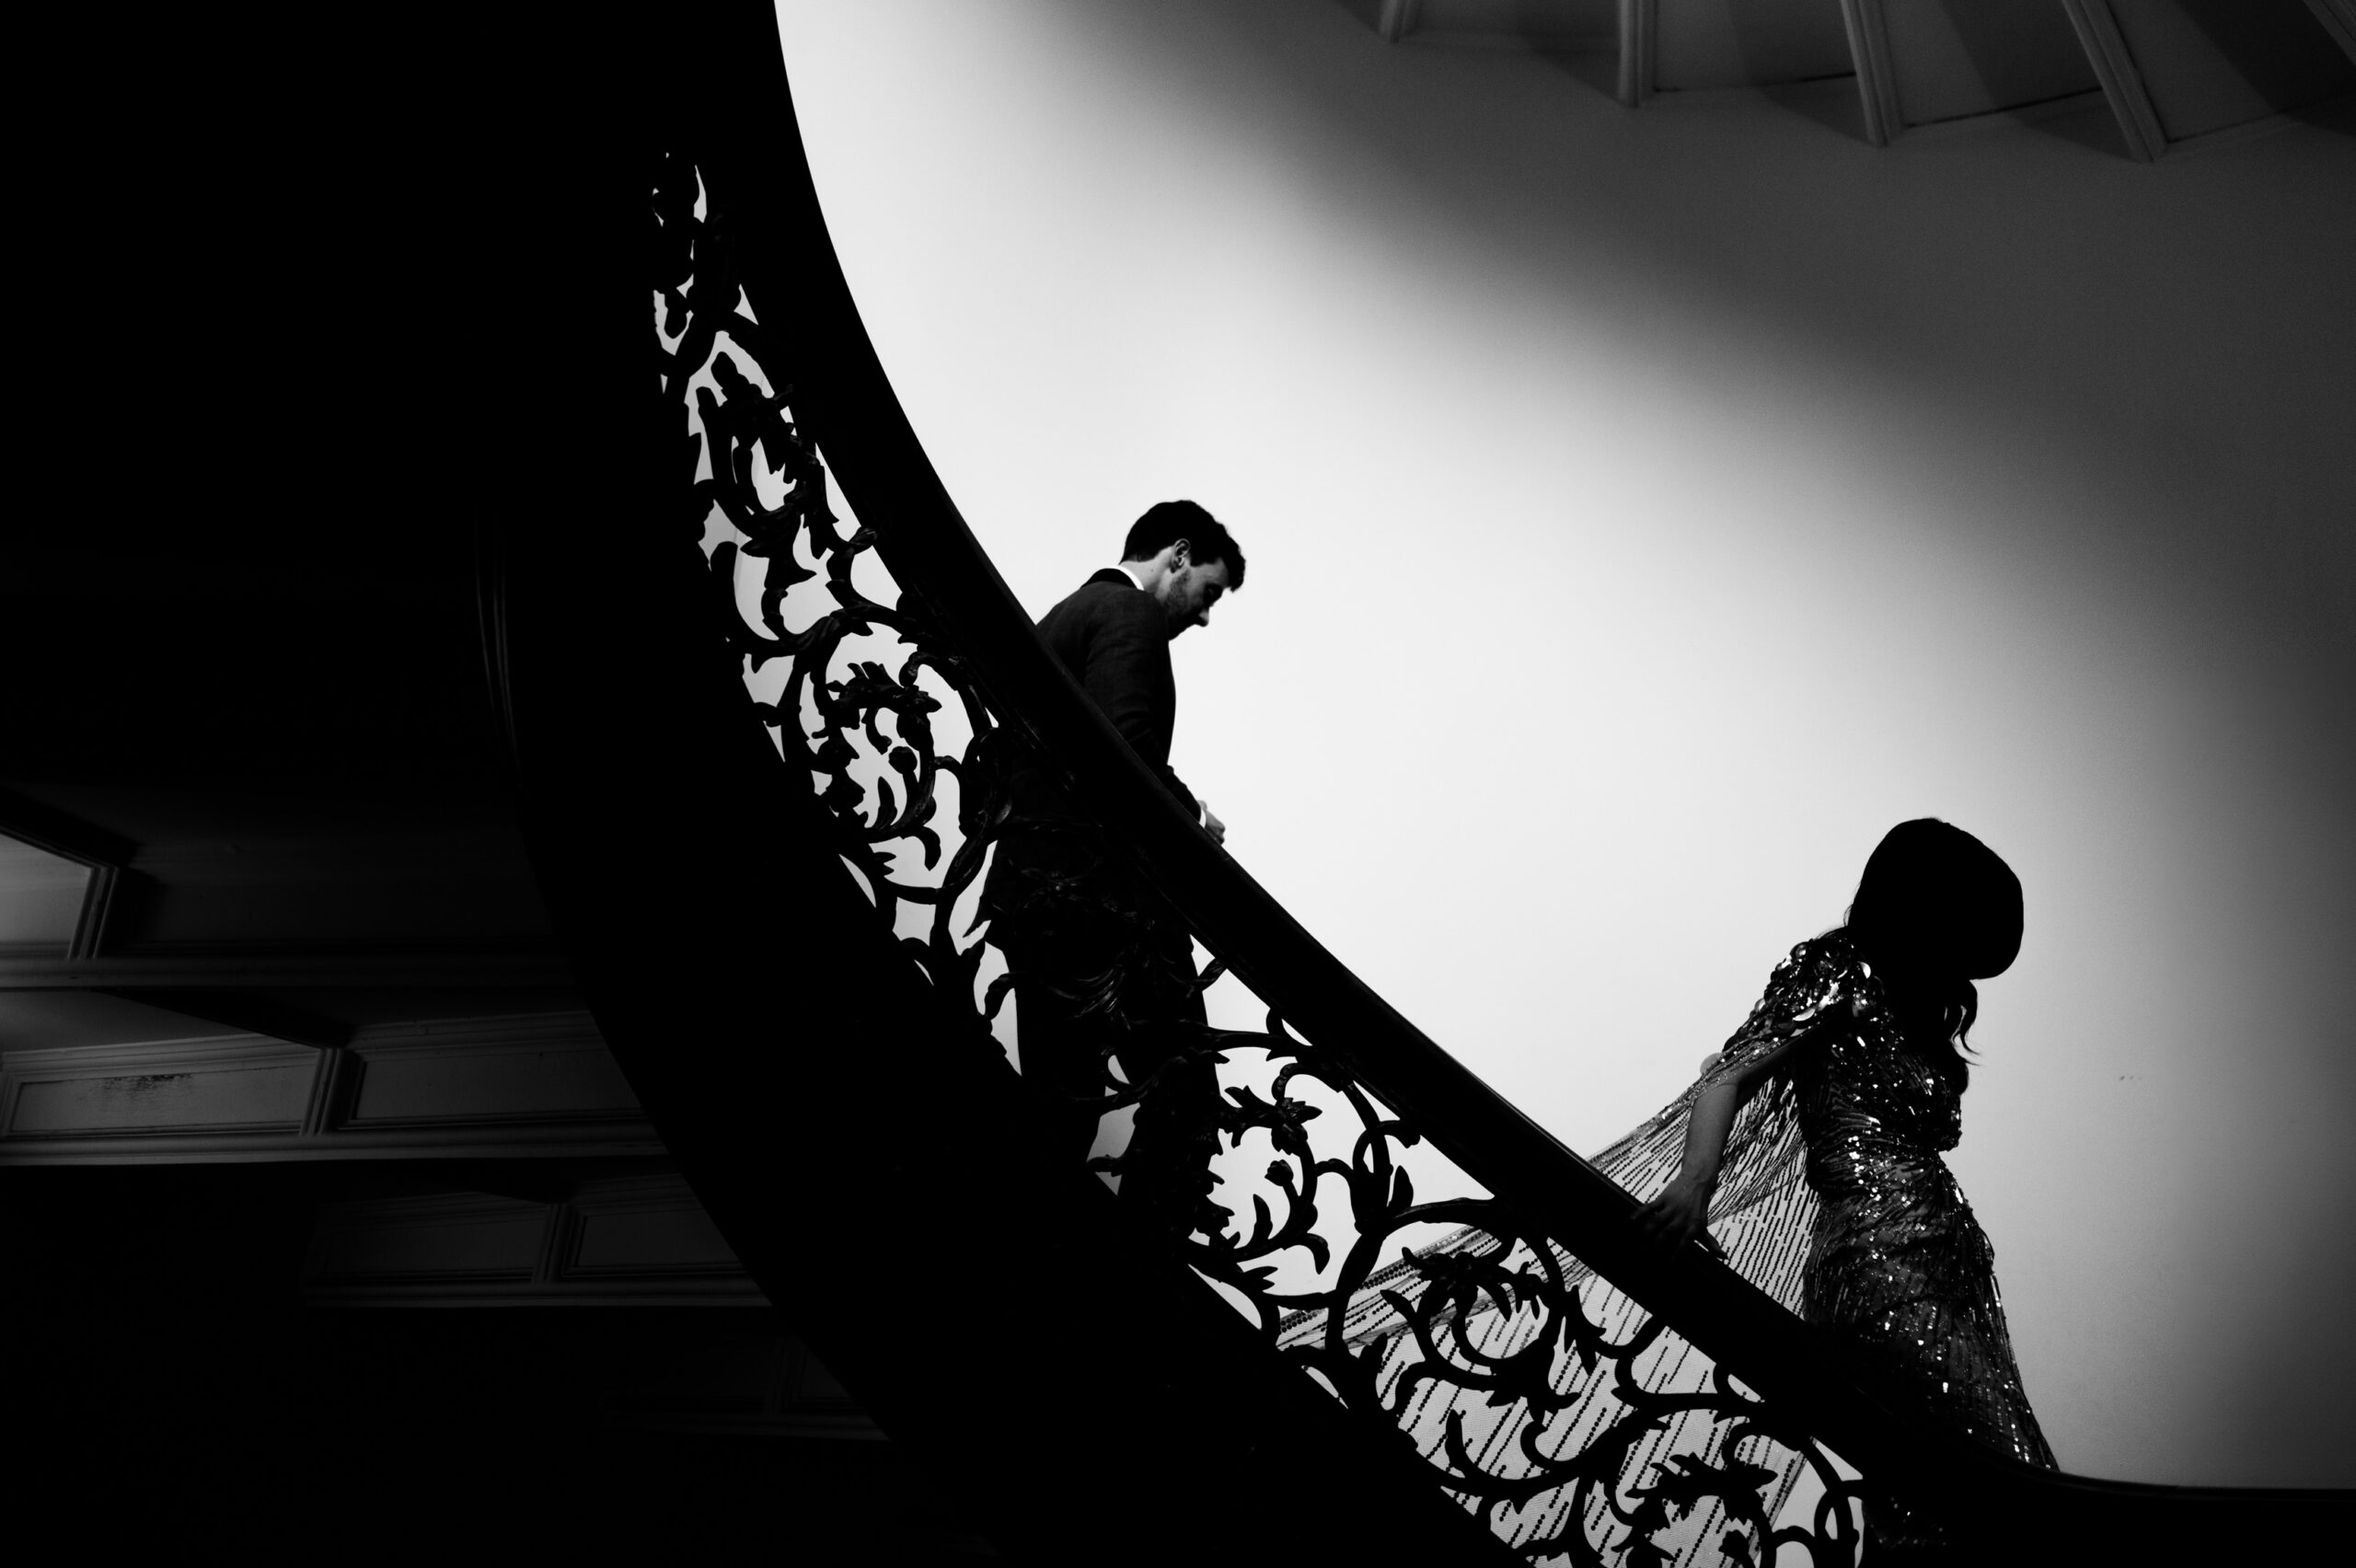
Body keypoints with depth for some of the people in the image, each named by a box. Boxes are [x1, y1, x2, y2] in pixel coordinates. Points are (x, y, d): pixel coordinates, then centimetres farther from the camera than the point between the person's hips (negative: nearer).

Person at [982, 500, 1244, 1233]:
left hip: (1025, 891, 10)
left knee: (1058, 1102, 11)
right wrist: (1193, 816, -5)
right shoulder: (1130, 614, -5)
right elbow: (1124, 747, -21)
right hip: (1100, 897, -10)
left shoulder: (1062, 617, 24)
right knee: (1181, 1089, -8)